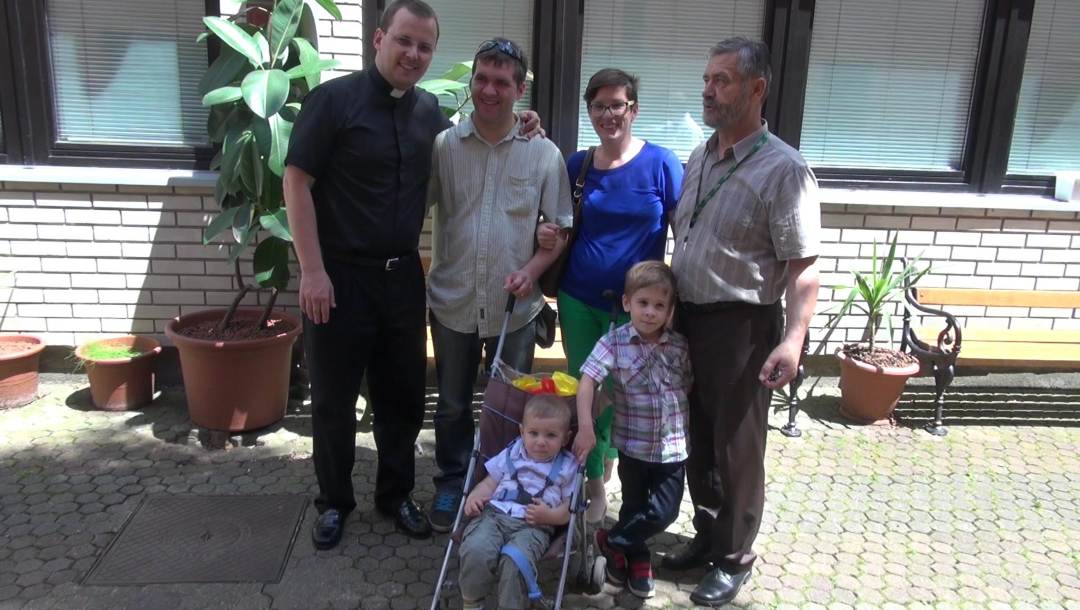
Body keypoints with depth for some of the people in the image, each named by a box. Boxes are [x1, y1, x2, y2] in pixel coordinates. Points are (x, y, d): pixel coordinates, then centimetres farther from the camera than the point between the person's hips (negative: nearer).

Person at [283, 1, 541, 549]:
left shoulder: (429, 112, 8)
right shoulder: (334, 99, -8)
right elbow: (296, 182, -10)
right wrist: (312, 270, -16)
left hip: (403, 276, 5)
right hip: (340, 275, -4)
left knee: (402, 394, 13)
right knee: (333, 397, 7)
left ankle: (395, 495, 31)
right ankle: (334, 502, 27)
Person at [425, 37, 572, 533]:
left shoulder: (544, 154, -3)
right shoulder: (443, 145, -2)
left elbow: (561, 226, 0)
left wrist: (533, 269, -15)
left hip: (515, 306, 0)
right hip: (453, 302, 1)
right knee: (452, 404, 15)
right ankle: (451, 484, 35)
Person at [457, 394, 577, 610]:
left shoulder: (567, 467, 10)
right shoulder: (511, 454, 18)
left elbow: (570, 508, 7)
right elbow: (490, 482, 21)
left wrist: (550, 516, -12)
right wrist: (474, 496, -1)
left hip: (533, 526, -2)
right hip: (495, 514, 2)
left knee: (515, 561, -34)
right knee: (475, 551, -28)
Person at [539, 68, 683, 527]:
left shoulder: (660, 163, -8)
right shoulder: (578, 164, 2)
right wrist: (551, 233, -8)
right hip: (577, 299, 3)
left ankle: (596, 473, 34)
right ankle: (593, 481, 29)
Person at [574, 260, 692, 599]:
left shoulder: (681, 346, -3)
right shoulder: (614, 342, -11)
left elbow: (691, 388, 6)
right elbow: (587, 382, -17)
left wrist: (693, 432, 6)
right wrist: (586, 428, -25)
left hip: (672, 447, 2)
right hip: (632, 444, -2)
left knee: (665, 512, 3)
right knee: (634, 506, 14)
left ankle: (611, 542, 24)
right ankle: (638, 560, 38)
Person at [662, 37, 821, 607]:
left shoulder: (783, 169, -13)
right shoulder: (698, 157, 9)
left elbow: (803, 266, -18)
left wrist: (793, 337, -27)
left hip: (743, 325, -7)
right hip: (686, 318, 7)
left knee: (736, 449, 7)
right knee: (697, 438, 18)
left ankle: (734, 560, 26)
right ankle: (706, 535, 38)